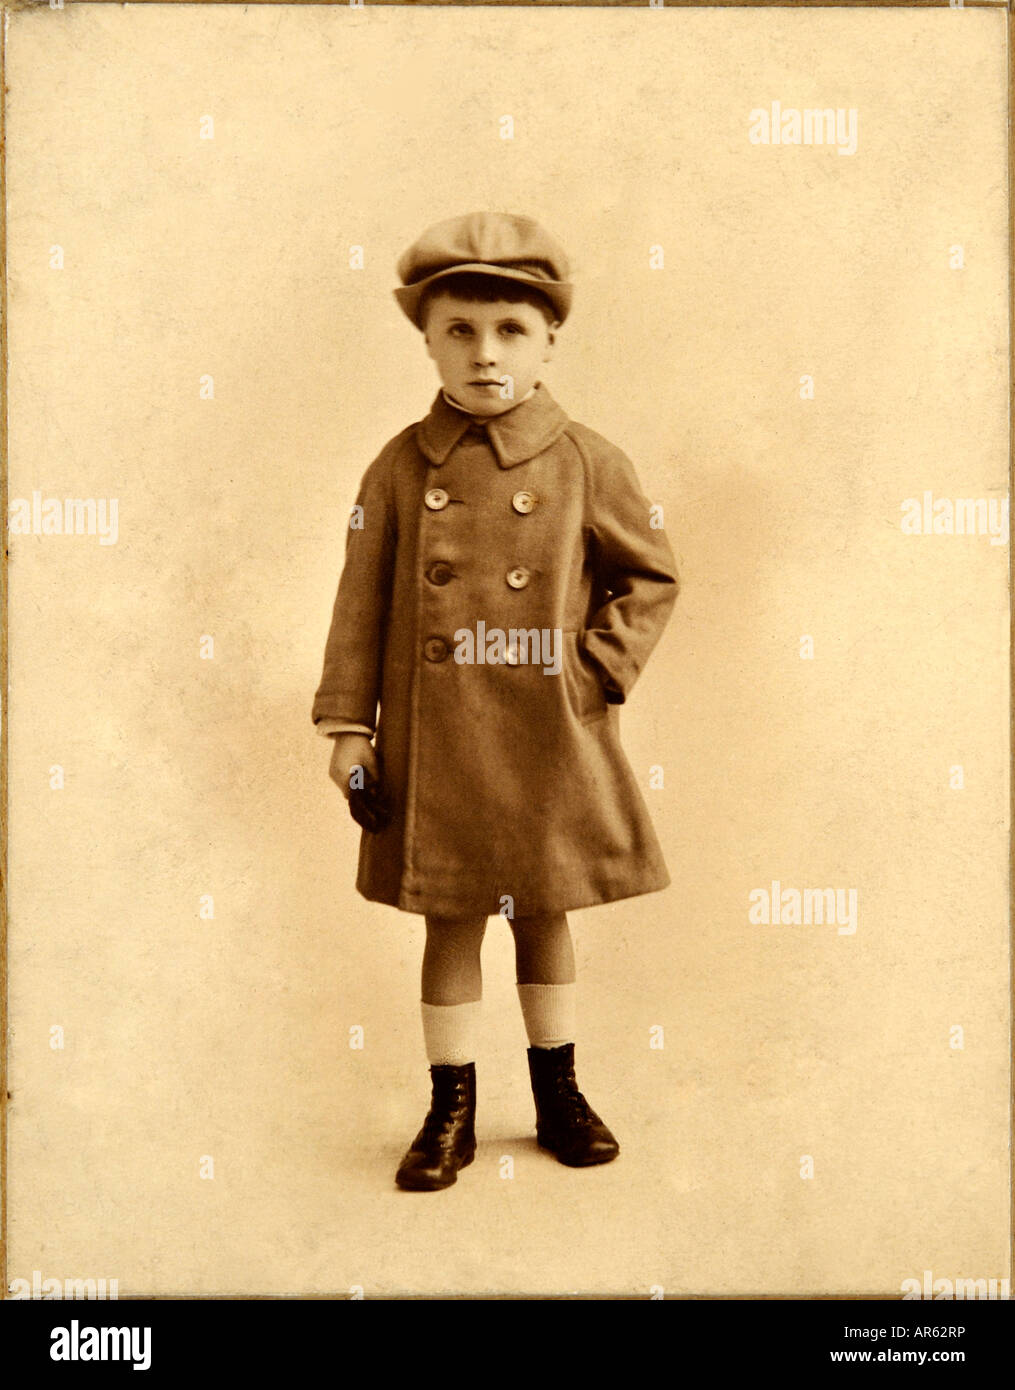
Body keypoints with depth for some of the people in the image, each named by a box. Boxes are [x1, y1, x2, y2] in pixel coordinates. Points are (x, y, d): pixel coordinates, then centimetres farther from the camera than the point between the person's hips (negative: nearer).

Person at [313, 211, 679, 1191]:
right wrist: (349, 725, -2)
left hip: (553, 742, 0)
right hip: (434, 744, 0)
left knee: (544, 917, 15)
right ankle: (451, 1112, 26)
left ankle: (558, 1095, 33)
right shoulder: (399, 469, -2)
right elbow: (362, 603, 1)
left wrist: (599, 671, -6)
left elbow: (650, 575, 5)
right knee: (451, 923, 10)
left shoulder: (587, 463, -3)